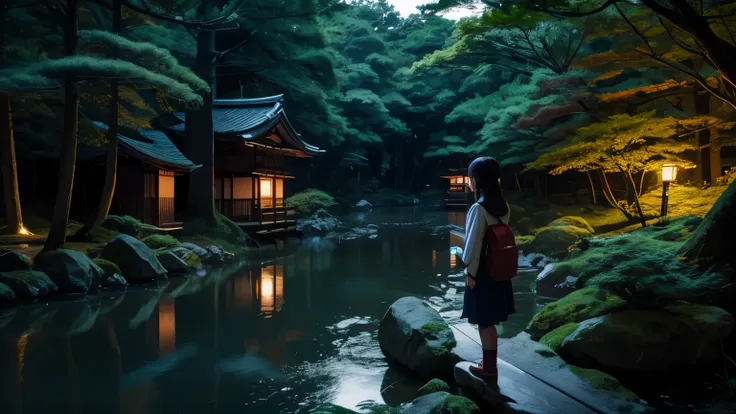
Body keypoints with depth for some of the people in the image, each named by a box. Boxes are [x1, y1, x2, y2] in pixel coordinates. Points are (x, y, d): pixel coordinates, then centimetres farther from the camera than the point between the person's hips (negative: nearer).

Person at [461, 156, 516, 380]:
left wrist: (470, 272, -11)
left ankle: (489, 367, 16)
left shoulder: (478, 209, -21)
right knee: (489, 320, 18)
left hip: (483, 272, -8)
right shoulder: (503, 207, 3)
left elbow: (474, 243, -20)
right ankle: (489, 362, 30)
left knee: (484, 322, 5)